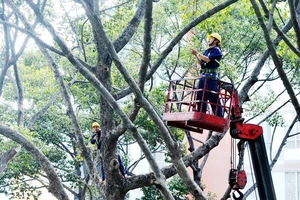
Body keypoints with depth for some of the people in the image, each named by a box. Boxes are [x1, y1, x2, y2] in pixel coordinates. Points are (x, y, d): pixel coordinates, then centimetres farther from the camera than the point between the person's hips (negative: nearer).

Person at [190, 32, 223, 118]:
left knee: (213, 98, -12)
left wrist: (197, 53, -7)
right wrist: (196, 55, 8)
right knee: (200, 97, 6)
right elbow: (201, 63, 21)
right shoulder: (206, 51, 23)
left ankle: (219, 117, -12)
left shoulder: (216, 50, -1)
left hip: (211, 76, -9)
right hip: (203, 76, 9)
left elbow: (208, 59, -14)